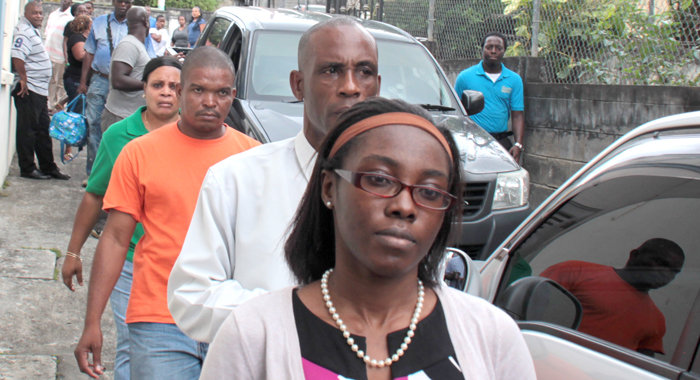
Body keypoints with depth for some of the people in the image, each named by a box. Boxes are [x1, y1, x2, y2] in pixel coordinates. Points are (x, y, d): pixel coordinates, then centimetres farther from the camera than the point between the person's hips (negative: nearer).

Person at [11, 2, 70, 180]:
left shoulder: (34, 31, 18)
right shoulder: (24, 31, -15)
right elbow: (17, 55, -29)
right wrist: (23, 79, -25)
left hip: (40, 90, 10)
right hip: (28, 91, -10)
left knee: (44, 130, 14)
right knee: (28, 130, -3)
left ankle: (48, 167, 22)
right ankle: (27, 169, 3)